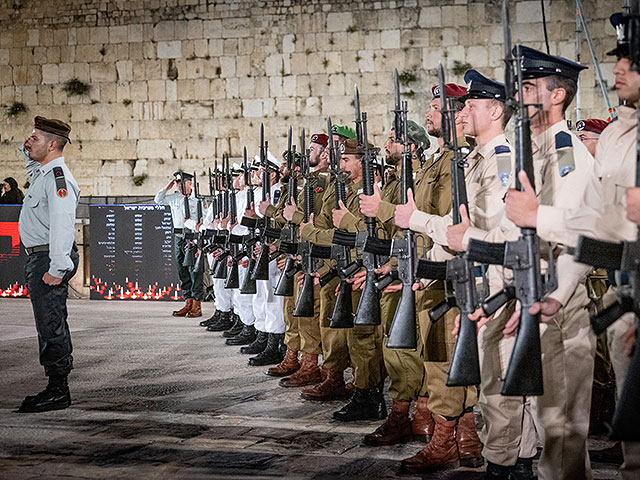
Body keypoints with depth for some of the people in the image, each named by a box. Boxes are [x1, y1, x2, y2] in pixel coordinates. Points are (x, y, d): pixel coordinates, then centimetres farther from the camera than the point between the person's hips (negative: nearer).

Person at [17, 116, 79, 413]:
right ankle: (57, 388, 18)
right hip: (39, 258, 11)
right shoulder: (42, 173, 15)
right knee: (50, 325, 13)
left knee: (51, 326, -8)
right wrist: (28, 150, 20)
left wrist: (56, 268, -28)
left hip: (49, 259, -11)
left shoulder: (58, 177, -16)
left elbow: (62, 225, -25)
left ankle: (58, 392, -5)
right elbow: (30, 158, 42)